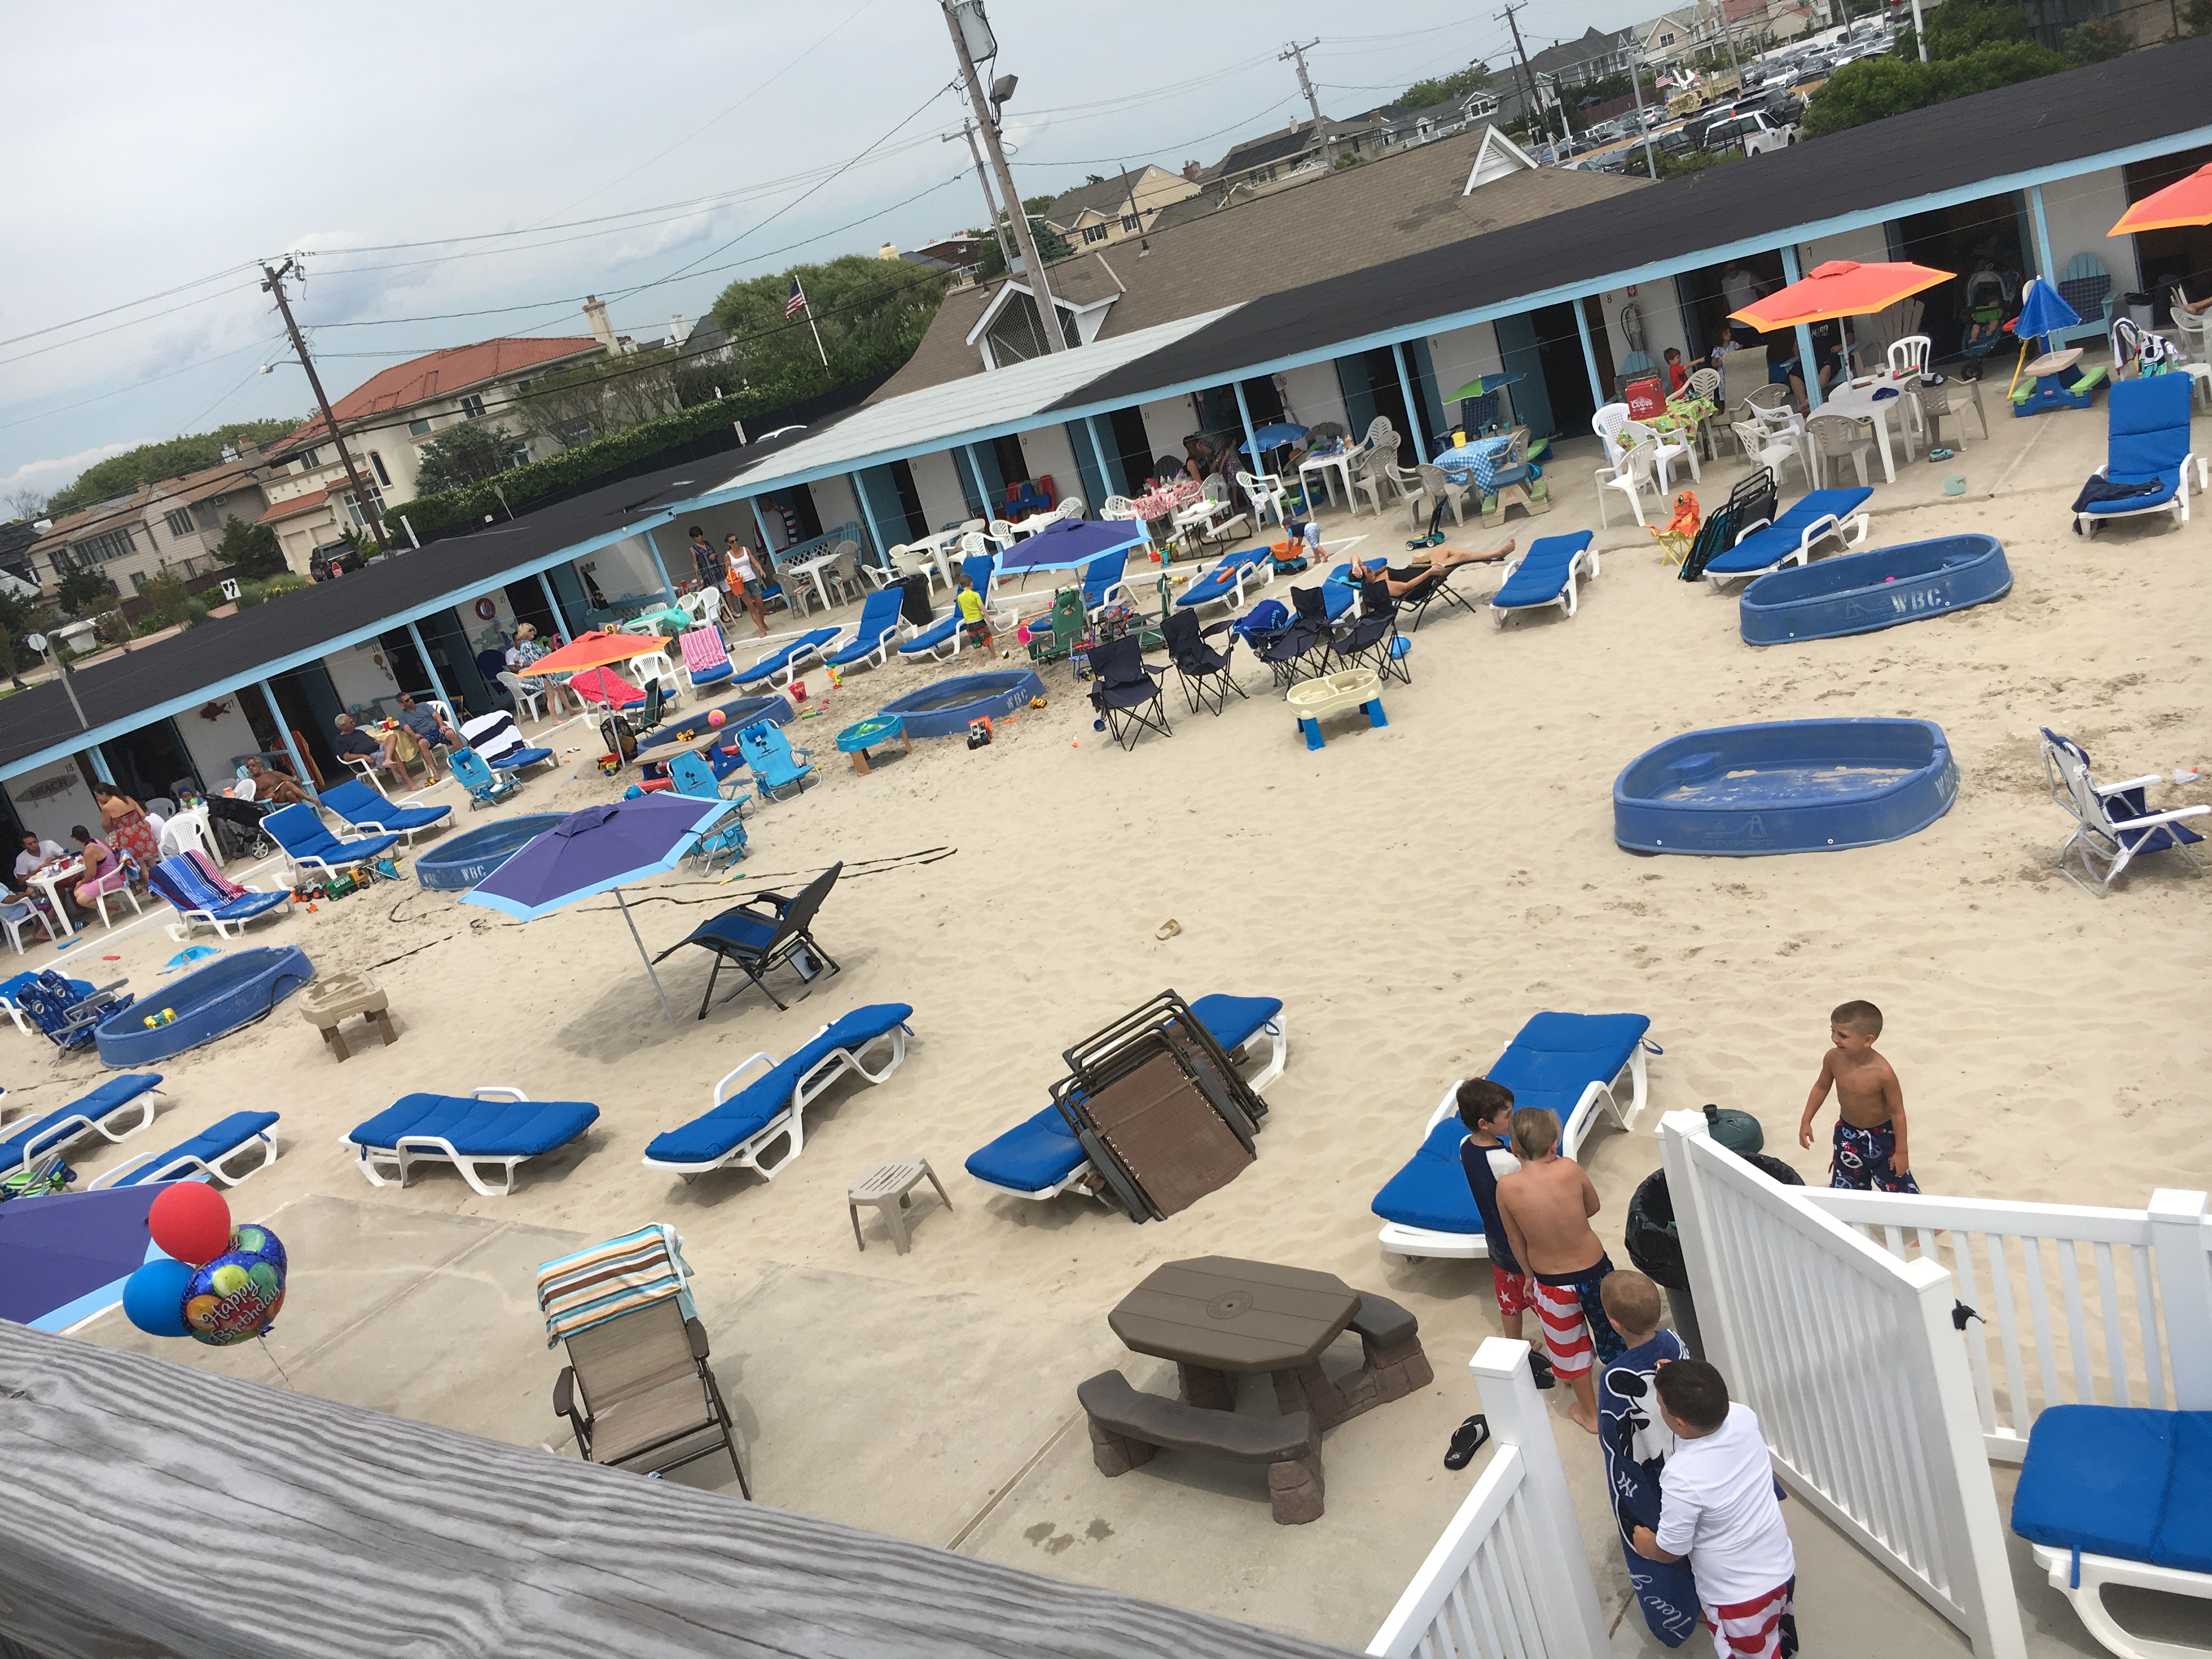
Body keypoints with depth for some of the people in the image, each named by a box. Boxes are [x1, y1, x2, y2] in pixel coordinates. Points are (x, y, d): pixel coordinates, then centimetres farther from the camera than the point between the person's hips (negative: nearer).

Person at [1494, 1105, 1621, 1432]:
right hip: (1594, 1269, 0)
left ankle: (1590, 1413, 45)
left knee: (1570, 1349, 24)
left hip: (1552, 1284, 0)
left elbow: (1516, 1241, -5)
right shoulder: (1569, 1169, -18)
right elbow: (1593, 1207, 2)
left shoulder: (1506, 1187, -20)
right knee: (1613, 1334, 26)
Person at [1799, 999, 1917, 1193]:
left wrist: (1901, 1151, -13)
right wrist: (1806, 1121, 3)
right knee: (1843, 1190, 14)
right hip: (1847, 1134, 4)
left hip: (1881, 1138, -4)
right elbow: (1822, 1086, 2)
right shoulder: (1833, 1058, -18)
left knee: (1899, 1187, 6)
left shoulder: (1883, 1073, -31)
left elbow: (1897, 1111, -20)